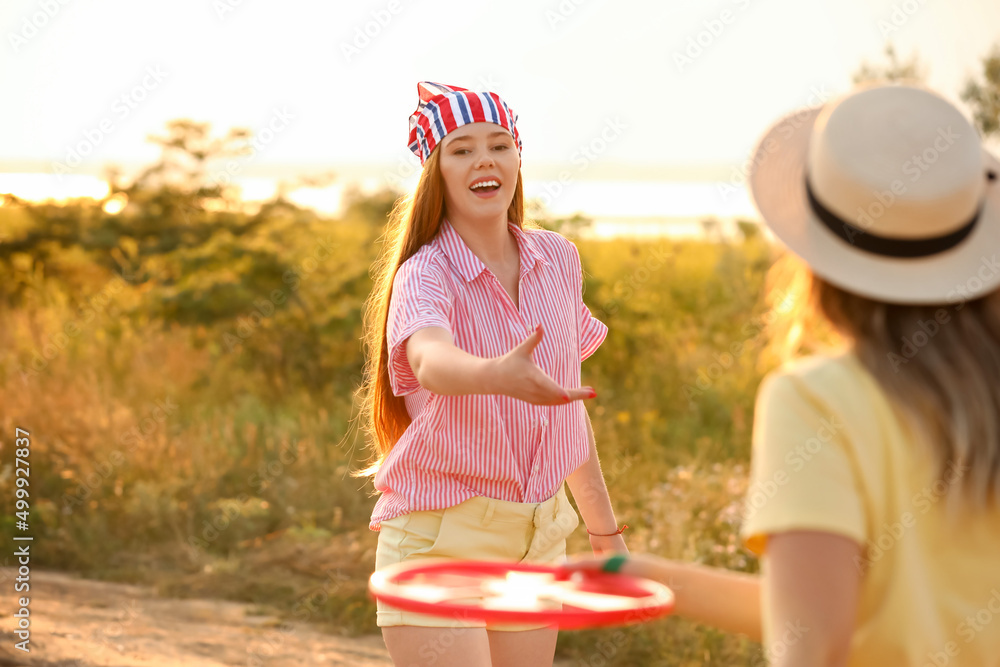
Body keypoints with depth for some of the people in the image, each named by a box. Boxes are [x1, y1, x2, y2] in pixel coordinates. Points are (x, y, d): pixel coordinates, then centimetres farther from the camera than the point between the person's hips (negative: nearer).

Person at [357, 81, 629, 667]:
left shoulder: (558, 259, 4)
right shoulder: (425, 274, -14)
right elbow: (432, 360, -37)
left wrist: (606, 531, 17)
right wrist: (498, 375, -59)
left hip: (538, 539, 5)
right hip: (439, 538, -5)